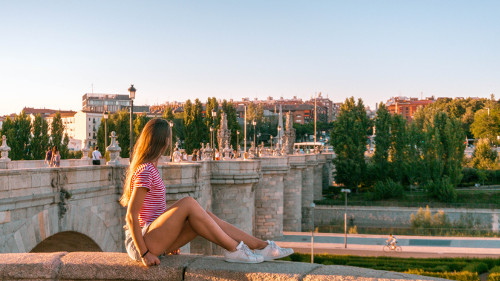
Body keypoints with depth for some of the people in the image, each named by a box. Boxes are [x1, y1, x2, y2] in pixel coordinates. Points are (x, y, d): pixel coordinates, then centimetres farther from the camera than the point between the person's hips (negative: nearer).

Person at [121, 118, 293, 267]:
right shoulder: (145, 172, -15)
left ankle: (262, 246, -4)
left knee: (204, 217, -3)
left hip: (154, 241, 9)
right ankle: (233, 249, -15)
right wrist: (144, 254, -21)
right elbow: (131, 216, -19)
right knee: (188, 203, -22)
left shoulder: (150, 168, 16)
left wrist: (168, 242, 22)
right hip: (142, 241, -9)